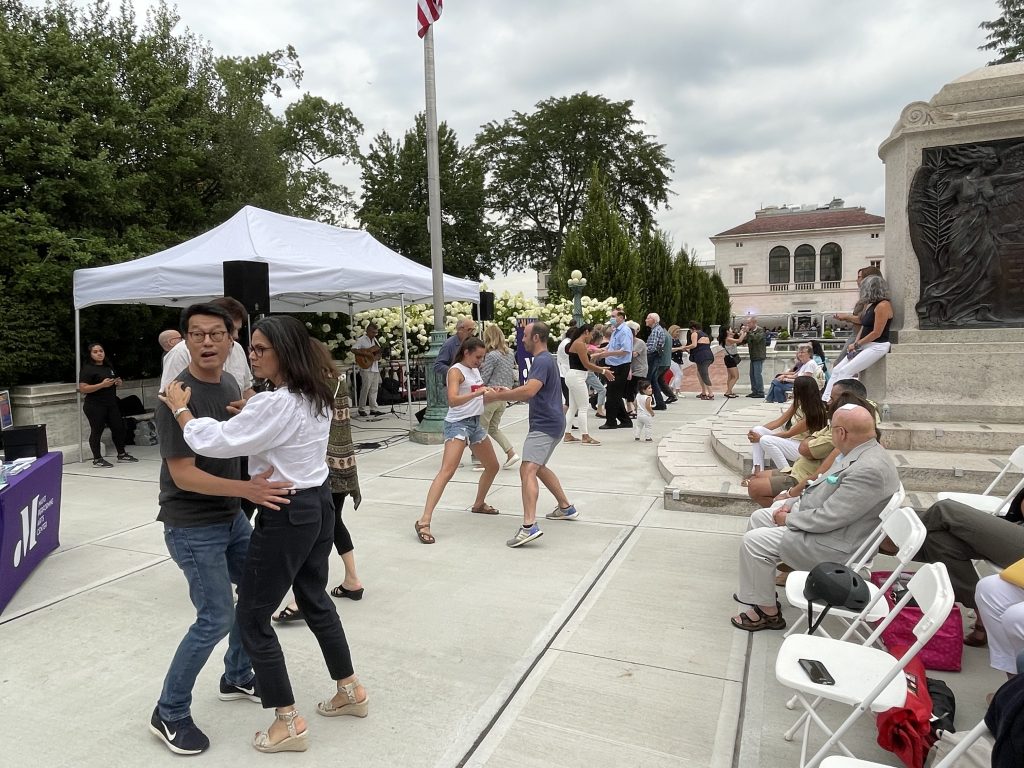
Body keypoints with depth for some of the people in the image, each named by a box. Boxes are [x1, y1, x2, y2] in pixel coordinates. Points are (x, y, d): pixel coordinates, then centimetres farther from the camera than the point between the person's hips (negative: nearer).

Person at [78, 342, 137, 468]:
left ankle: (122, 455, 20)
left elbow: (114, 381, 31)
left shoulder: (108, 367, 15)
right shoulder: (87, 369, -8)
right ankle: (97, 459, 8)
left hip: (111, 404, 7)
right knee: (96, 431, -1)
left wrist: (119, 382, 6)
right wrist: (102, 385, -24)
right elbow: (83, 389, -16)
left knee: (118, 427, 8)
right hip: (95, 406, -7)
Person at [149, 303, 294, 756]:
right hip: (193, 526, -8)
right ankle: (169, 714, 17)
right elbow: (182, 475, -25)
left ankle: (237, 678, 38)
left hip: (231, 516, 8)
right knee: (216, 618, -4)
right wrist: (248, 489, -33)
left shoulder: (230, 384, 3)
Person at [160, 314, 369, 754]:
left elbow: (214, 441, -22)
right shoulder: (316, 399, 6)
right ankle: (350, 691, 36)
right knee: (315, 601, 23)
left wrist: (179, 408, -7)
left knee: (253, 618, 7)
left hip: (286, 515, -9)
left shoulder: (274, 404, -23)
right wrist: (249, 411, 10)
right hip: (319, 506, 9)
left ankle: (288, 724, 15)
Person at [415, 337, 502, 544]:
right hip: (457, 424, -9)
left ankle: (479, 504, 42)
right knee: (447, 471, -22)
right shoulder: (456, 371, -12)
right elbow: (452, 400, -27)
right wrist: (477, 392, -35)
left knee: (492, 466, 19)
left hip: (475, 423, 9)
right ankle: (424, 521, -27)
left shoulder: (475, 370, 14)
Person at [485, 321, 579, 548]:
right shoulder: (546, 359, 18)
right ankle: (566, 507, 37)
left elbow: (529, 391, -30)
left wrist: (497, 396, -22)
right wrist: (507, 394, 11)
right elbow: (533, 395, 23)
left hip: (545, 425, -11)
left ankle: (529, 526, -33)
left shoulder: (542, 361, -16)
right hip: (549, 423, 11)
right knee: (538, 467, 26)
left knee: (527, 469, -21)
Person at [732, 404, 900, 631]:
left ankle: (768, 612, 3)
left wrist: (789, 519, -13)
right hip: (824, 522, 11)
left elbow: (827, 518, -28)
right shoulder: (861, 454, 4)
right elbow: (826, 490, 15)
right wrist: (792, 508, 3)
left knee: (754, 540, -14)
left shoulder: (869, 469, -29)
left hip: (834, 545, -11)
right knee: (759, 518, 14)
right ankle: (757, 589, 24)